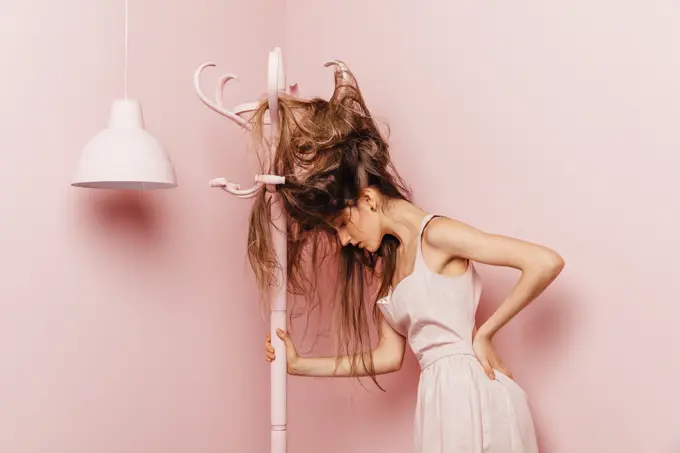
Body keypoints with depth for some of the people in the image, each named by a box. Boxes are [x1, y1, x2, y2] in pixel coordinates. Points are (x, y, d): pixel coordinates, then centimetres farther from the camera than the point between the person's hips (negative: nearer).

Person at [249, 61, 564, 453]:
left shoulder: (435, 234, -11)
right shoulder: (387, 258, 14)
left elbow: (547, 262, -18)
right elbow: (389, 355, 14)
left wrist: (485, 332, -11)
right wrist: (301, 365, 13)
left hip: (471, 391, -8)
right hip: (442, 395, 8)